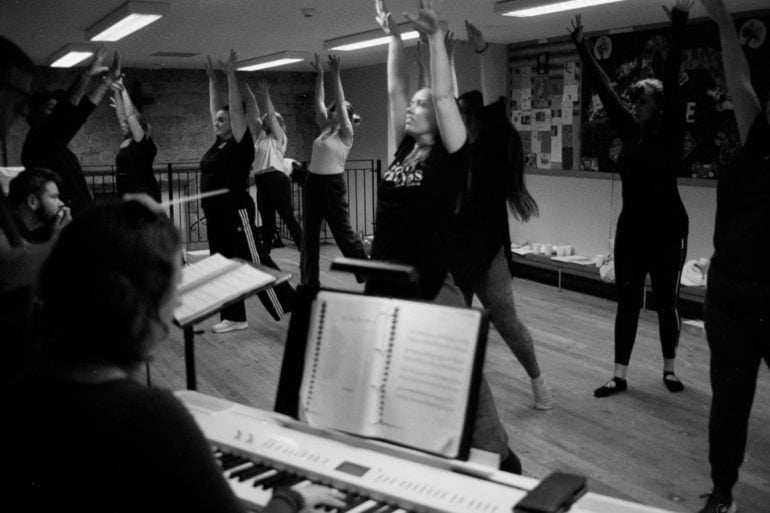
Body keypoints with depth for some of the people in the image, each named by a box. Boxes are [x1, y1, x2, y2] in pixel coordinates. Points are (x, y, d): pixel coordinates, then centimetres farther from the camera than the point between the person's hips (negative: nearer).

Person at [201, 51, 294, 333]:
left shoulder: (240, 143, -9)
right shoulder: (219, 143, 12)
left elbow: (236, 108, -15)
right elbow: (215, 107, 20)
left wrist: (231, 74, -13)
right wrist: (212, 78, 19)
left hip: (236, 212, -9)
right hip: (215, 214, 9)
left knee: (255, 263, -6)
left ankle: (291, 307, 1)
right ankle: (234, 317, 20)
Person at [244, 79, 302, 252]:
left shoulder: (279, 137, 2)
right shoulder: (261, 136, 21)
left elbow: (272, 115, -8)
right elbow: (254, 117, 14)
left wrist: (266, 96, -11)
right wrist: (251, 98, 7)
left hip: (277, 180, -7)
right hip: (262, 182, 7)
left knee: (288, 218, -6)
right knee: (267, 222, 10)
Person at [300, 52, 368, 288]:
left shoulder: (345, 134, -7)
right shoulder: (326, 130, 12)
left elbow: (341, 104, -15)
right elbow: (319, 102, 14)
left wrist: (336, 75, -16)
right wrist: (319, 75, 10)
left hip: (332, 185, -8)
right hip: (313, 183, 8)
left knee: (343, 232, -1)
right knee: (310, 233, 8)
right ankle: (309, 280, 16)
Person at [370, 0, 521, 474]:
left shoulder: (450, 156, -5)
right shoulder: (404, 151, 10)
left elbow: (445, 94, -14)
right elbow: (395, 89, 13)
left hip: (433, 290, -6)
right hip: (385, 285, 7)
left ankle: (500, 459, 18)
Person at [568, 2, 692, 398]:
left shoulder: (671, 134, -7)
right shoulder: (630, 133, 4)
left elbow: (672, 80, -17)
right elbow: (604, 89, 4)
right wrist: (580, 45, 3)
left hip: (667, 231, -4)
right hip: (631, 229, 4)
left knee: (665, 303, 8)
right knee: (627, 303, 6)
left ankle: (669, 369, 27)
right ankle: (620, 376, 12)